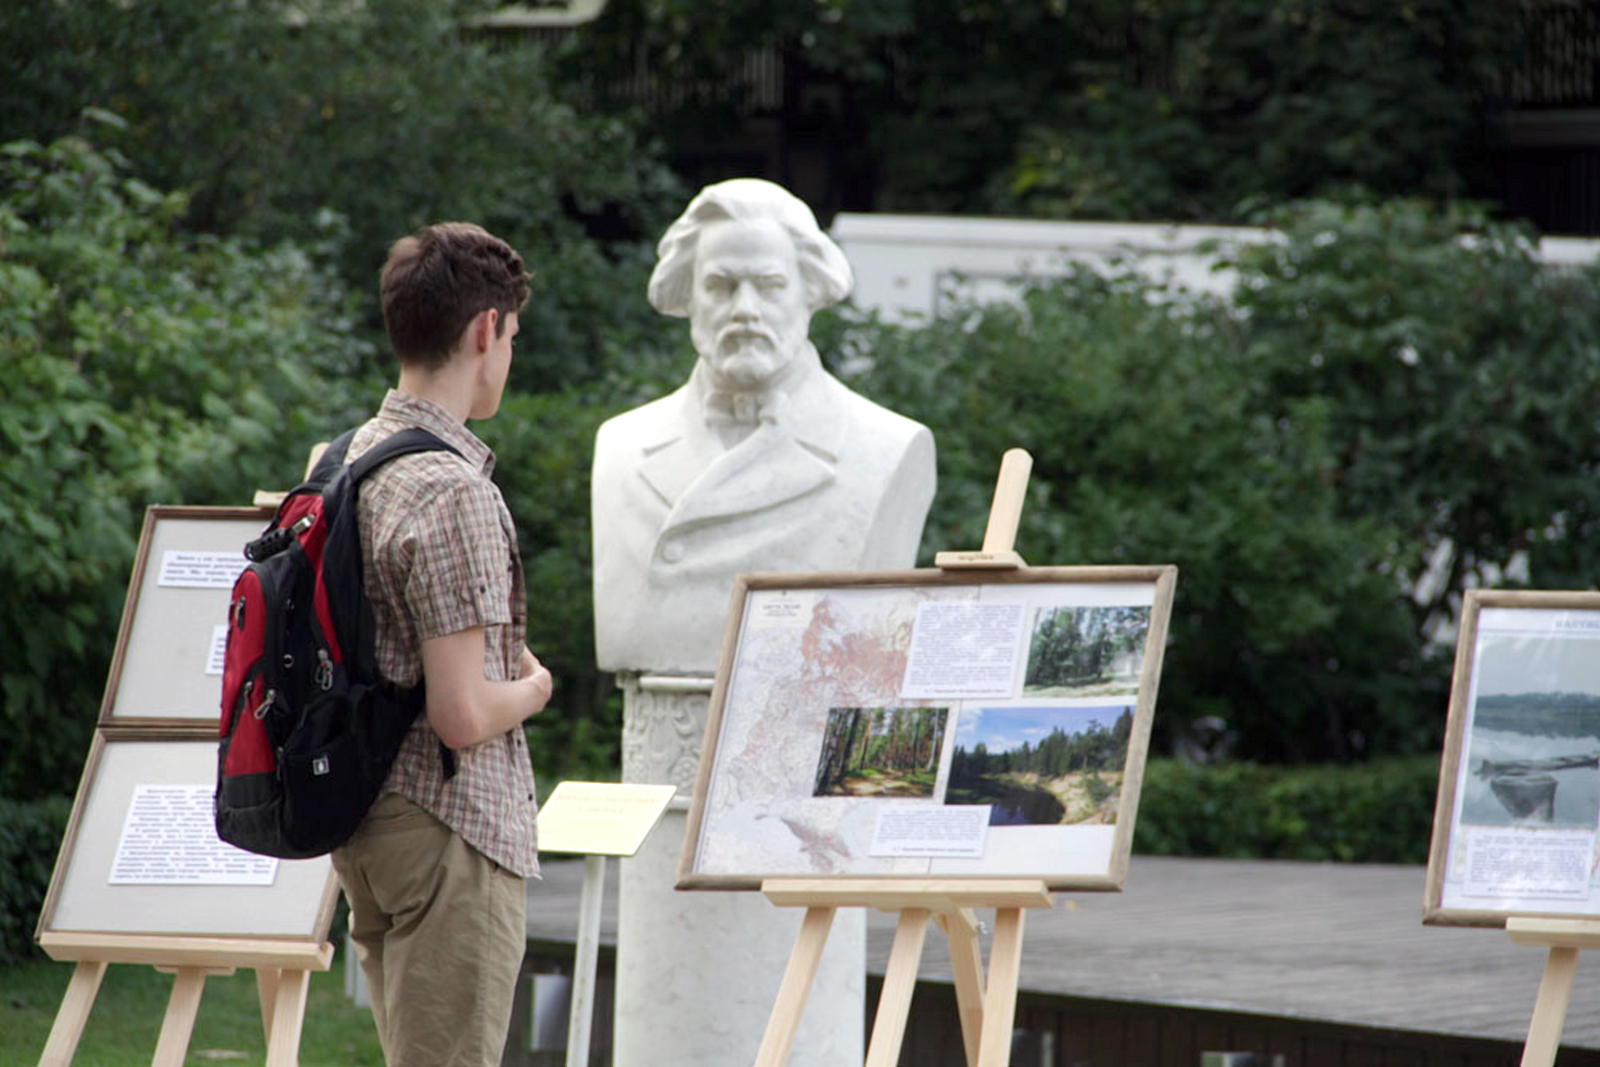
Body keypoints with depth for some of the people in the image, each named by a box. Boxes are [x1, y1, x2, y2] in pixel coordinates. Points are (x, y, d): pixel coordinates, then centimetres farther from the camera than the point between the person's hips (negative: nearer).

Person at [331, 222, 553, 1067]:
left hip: (364, 822, 9)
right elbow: (461, 716, -22)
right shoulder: (453, 494, -20)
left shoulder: (346, 462, 9)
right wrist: (533, 688, -3)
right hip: (451, 827, -9)